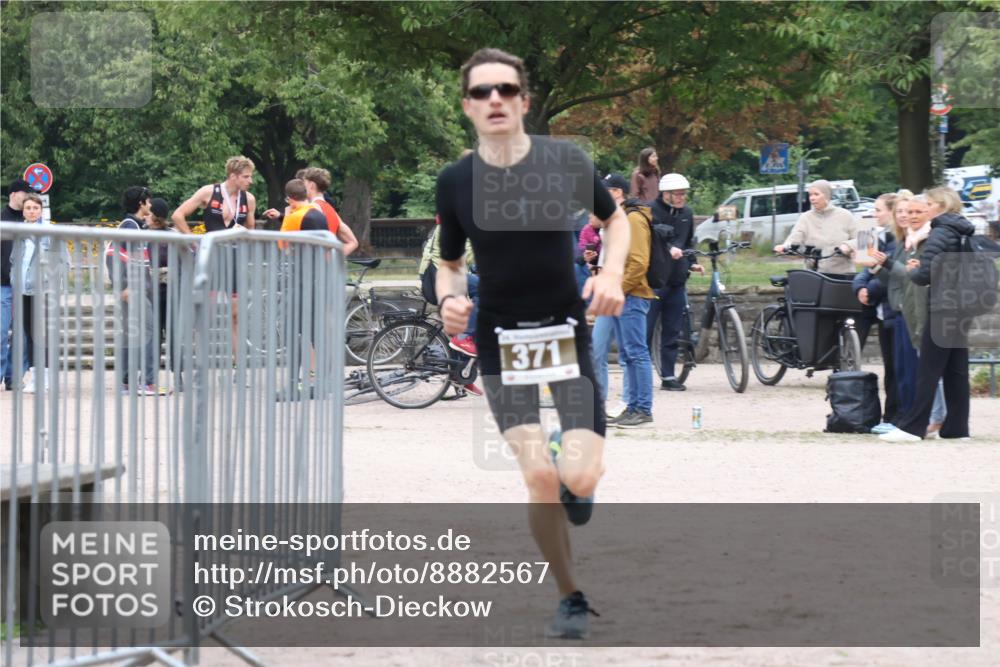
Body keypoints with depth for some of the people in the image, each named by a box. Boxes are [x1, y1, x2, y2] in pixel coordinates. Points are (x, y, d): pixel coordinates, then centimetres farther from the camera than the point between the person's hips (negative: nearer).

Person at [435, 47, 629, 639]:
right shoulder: (457, 180, -5)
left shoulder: (567, 161, -7)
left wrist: (612, 273, -6)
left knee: (580, 479, -14)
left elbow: (615, 218, 11)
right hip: (501, 339, 0)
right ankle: (572, 599, 6)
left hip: (568, 330, 0)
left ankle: (580, 480, 26)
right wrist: (449, 297, -12)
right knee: (541, 479, -14)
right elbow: (450, 263, 10)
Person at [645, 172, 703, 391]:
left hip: (676, 281, 6)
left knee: (672, 332, 8)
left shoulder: (687, 213, 13)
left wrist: (691, 264, 10)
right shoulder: (651, 211, -8)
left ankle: (668, 376, 13)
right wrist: (667, 250, -30)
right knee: (645, 329, -4)